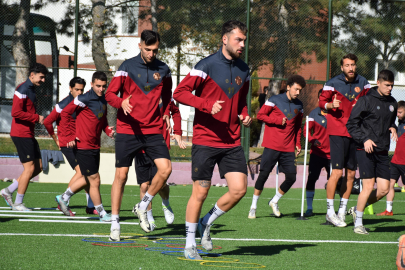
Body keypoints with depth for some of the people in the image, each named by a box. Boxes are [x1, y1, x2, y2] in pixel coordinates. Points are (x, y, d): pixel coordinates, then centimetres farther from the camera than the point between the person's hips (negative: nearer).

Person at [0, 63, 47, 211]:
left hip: (29, 135, 10)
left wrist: (38, 118, 7)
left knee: (38, 167, 10)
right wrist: (36, 118, -18)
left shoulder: (31, 90, 16)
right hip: (21, 134, -10)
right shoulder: (23, 90, -14)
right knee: (30, 167, -7)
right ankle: (18, 203, 2)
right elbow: (15, 112, -23)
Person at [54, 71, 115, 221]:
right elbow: (65, 114, -11)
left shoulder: (103, 100, 10)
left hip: (95, 146, 9)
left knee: (88, 179, 18)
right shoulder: (84, 99, -15)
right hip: (83, 146, -9)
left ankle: (63, 198, 36)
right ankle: (102, 214, 7)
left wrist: (108, 130, 2)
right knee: (95, 180, -3)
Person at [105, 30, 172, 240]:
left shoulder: (163, 70, 6)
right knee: (121, 175, -2)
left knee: (165, 168, -14)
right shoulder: (127, 67, -4)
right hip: (127, 129, -3)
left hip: (153, 130, 3)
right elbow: (110, 94, -6)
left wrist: (165, 116, 14)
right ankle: (115, 224, 8)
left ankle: (142, 207, 7)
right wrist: (122, 102, -24)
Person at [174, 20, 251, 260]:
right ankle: (190, 244, 13)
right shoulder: (207, 66, -9)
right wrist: (208, 104, -23)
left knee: (239, 189, -5)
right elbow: (180, 92, -11)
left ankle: (206, 223, 19)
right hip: (205, 140, -5)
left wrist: (244, 115, 5)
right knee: (200, 192, -1)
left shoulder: (243, 70, 11)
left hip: (232, 142, 5)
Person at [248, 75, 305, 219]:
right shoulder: (274, 100, -2)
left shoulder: (299, 106, 12)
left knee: (291, 177, -4)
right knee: (264, 174, -8)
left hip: (288, 149, 5)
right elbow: (260, 115, -4)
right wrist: (278, 120, -12)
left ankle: (274, 201, 18)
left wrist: (297, 144, 13)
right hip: (272, 146, -4)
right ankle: (253, 206, 5)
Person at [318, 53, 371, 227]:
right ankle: (330, 211, -3)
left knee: (351, 174, 7)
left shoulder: (363, 83, 7)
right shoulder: (333, 83, -4)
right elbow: (322, 101, 1)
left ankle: (342, 211, 18)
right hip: (337, 132, -5)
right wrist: (331, 105, -19)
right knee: (337, 172, -11)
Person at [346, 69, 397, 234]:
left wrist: (393, 128, 6)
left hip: (382, 152, 6)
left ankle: (357, 209, 22)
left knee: (384, 189, 0)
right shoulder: (367, 100, -8)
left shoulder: (392, 103, 11)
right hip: (366, 150, -6)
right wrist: (365, 139, -17)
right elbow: (351, 124, -6)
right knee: (368, 186, -11)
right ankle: (358, 224, 2)